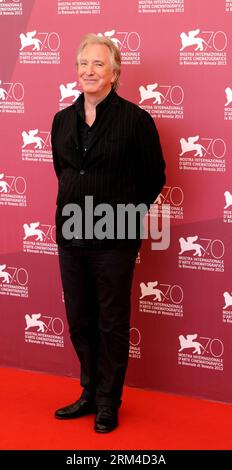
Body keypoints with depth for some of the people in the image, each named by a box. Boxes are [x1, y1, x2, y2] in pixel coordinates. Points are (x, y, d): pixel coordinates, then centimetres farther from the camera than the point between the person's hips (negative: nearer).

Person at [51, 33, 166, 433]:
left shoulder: (135, 119, -9)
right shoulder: (62, 120, 6)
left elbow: (154, 177, -2)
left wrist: (126, 213, 2)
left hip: (114, 239, -5)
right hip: (71, 235, 5)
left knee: (112, 324, 6)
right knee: (79, 321, 14)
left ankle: (108, 402, 20)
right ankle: (90, 393, 31)